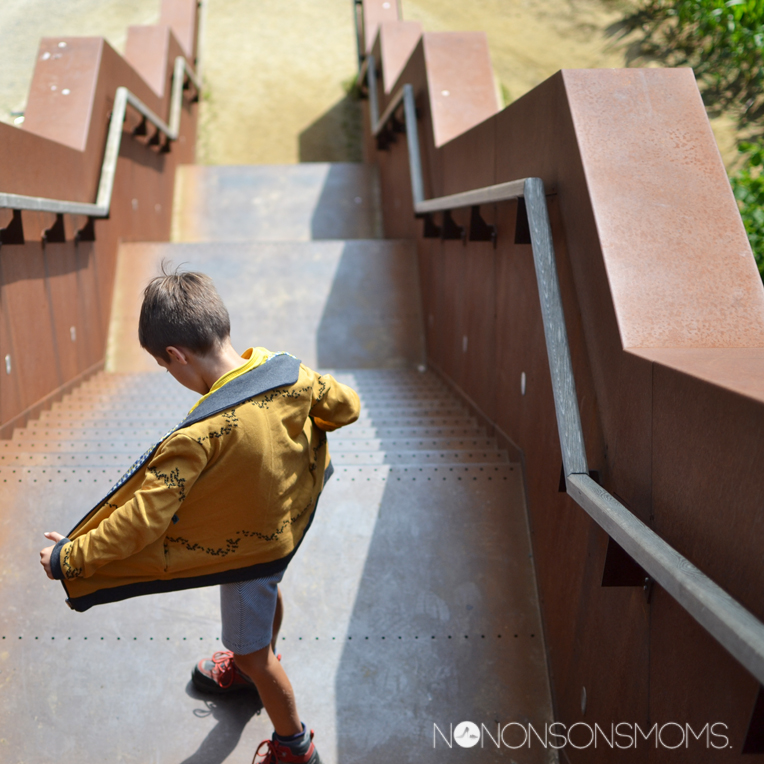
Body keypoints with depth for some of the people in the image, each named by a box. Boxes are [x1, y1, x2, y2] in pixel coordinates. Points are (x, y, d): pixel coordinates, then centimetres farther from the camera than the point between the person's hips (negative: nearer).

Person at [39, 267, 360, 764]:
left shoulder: (201, 434, -39)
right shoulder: (291, 372, -21)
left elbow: (141, 520, -36)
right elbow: (347, 407, -4)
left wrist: (69, 558, -22)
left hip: (245, 550, -7)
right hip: (289, 520, 7)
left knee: (252, 651, 18)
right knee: (268, 591, 35)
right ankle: (253, 669, 66)